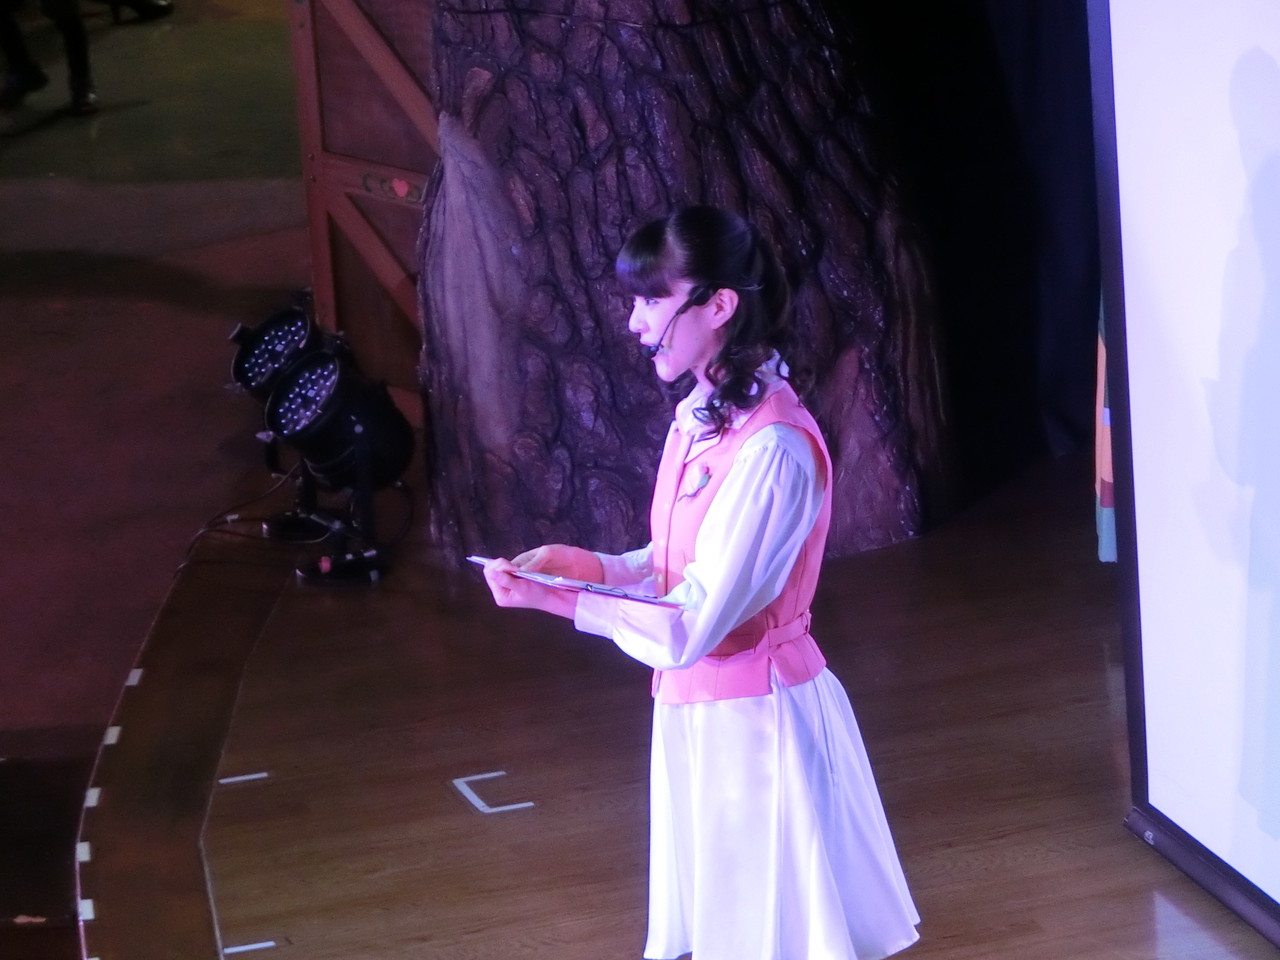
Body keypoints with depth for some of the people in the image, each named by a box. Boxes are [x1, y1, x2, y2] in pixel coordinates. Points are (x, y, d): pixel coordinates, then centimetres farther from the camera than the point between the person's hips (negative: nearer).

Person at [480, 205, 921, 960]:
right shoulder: (702, 419, 4)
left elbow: (691, 626, -25)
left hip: (754, 718, -9)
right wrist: (583, 564, -4)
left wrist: (553, 599, -22)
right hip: (696, 710, 9)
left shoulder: (773, 449, -25)